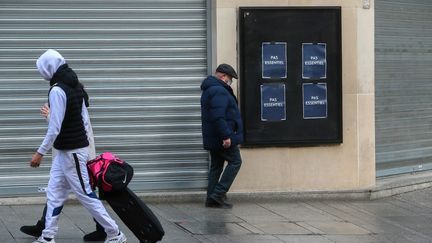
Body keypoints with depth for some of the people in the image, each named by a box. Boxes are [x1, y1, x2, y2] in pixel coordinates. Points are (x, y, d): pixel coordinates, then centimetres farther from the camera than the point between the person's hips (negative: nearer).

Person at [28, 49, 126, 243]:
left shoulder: (57, 90, -20)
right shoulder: (76, 85, 8)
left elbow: (55, 127, -23)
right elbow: (84, 117, 12)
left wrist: (40, 152, -16)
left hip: (71, 152, -9)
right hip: (64, 151, 9)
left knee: (85, 194, -1)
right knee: (54, 192, 11)